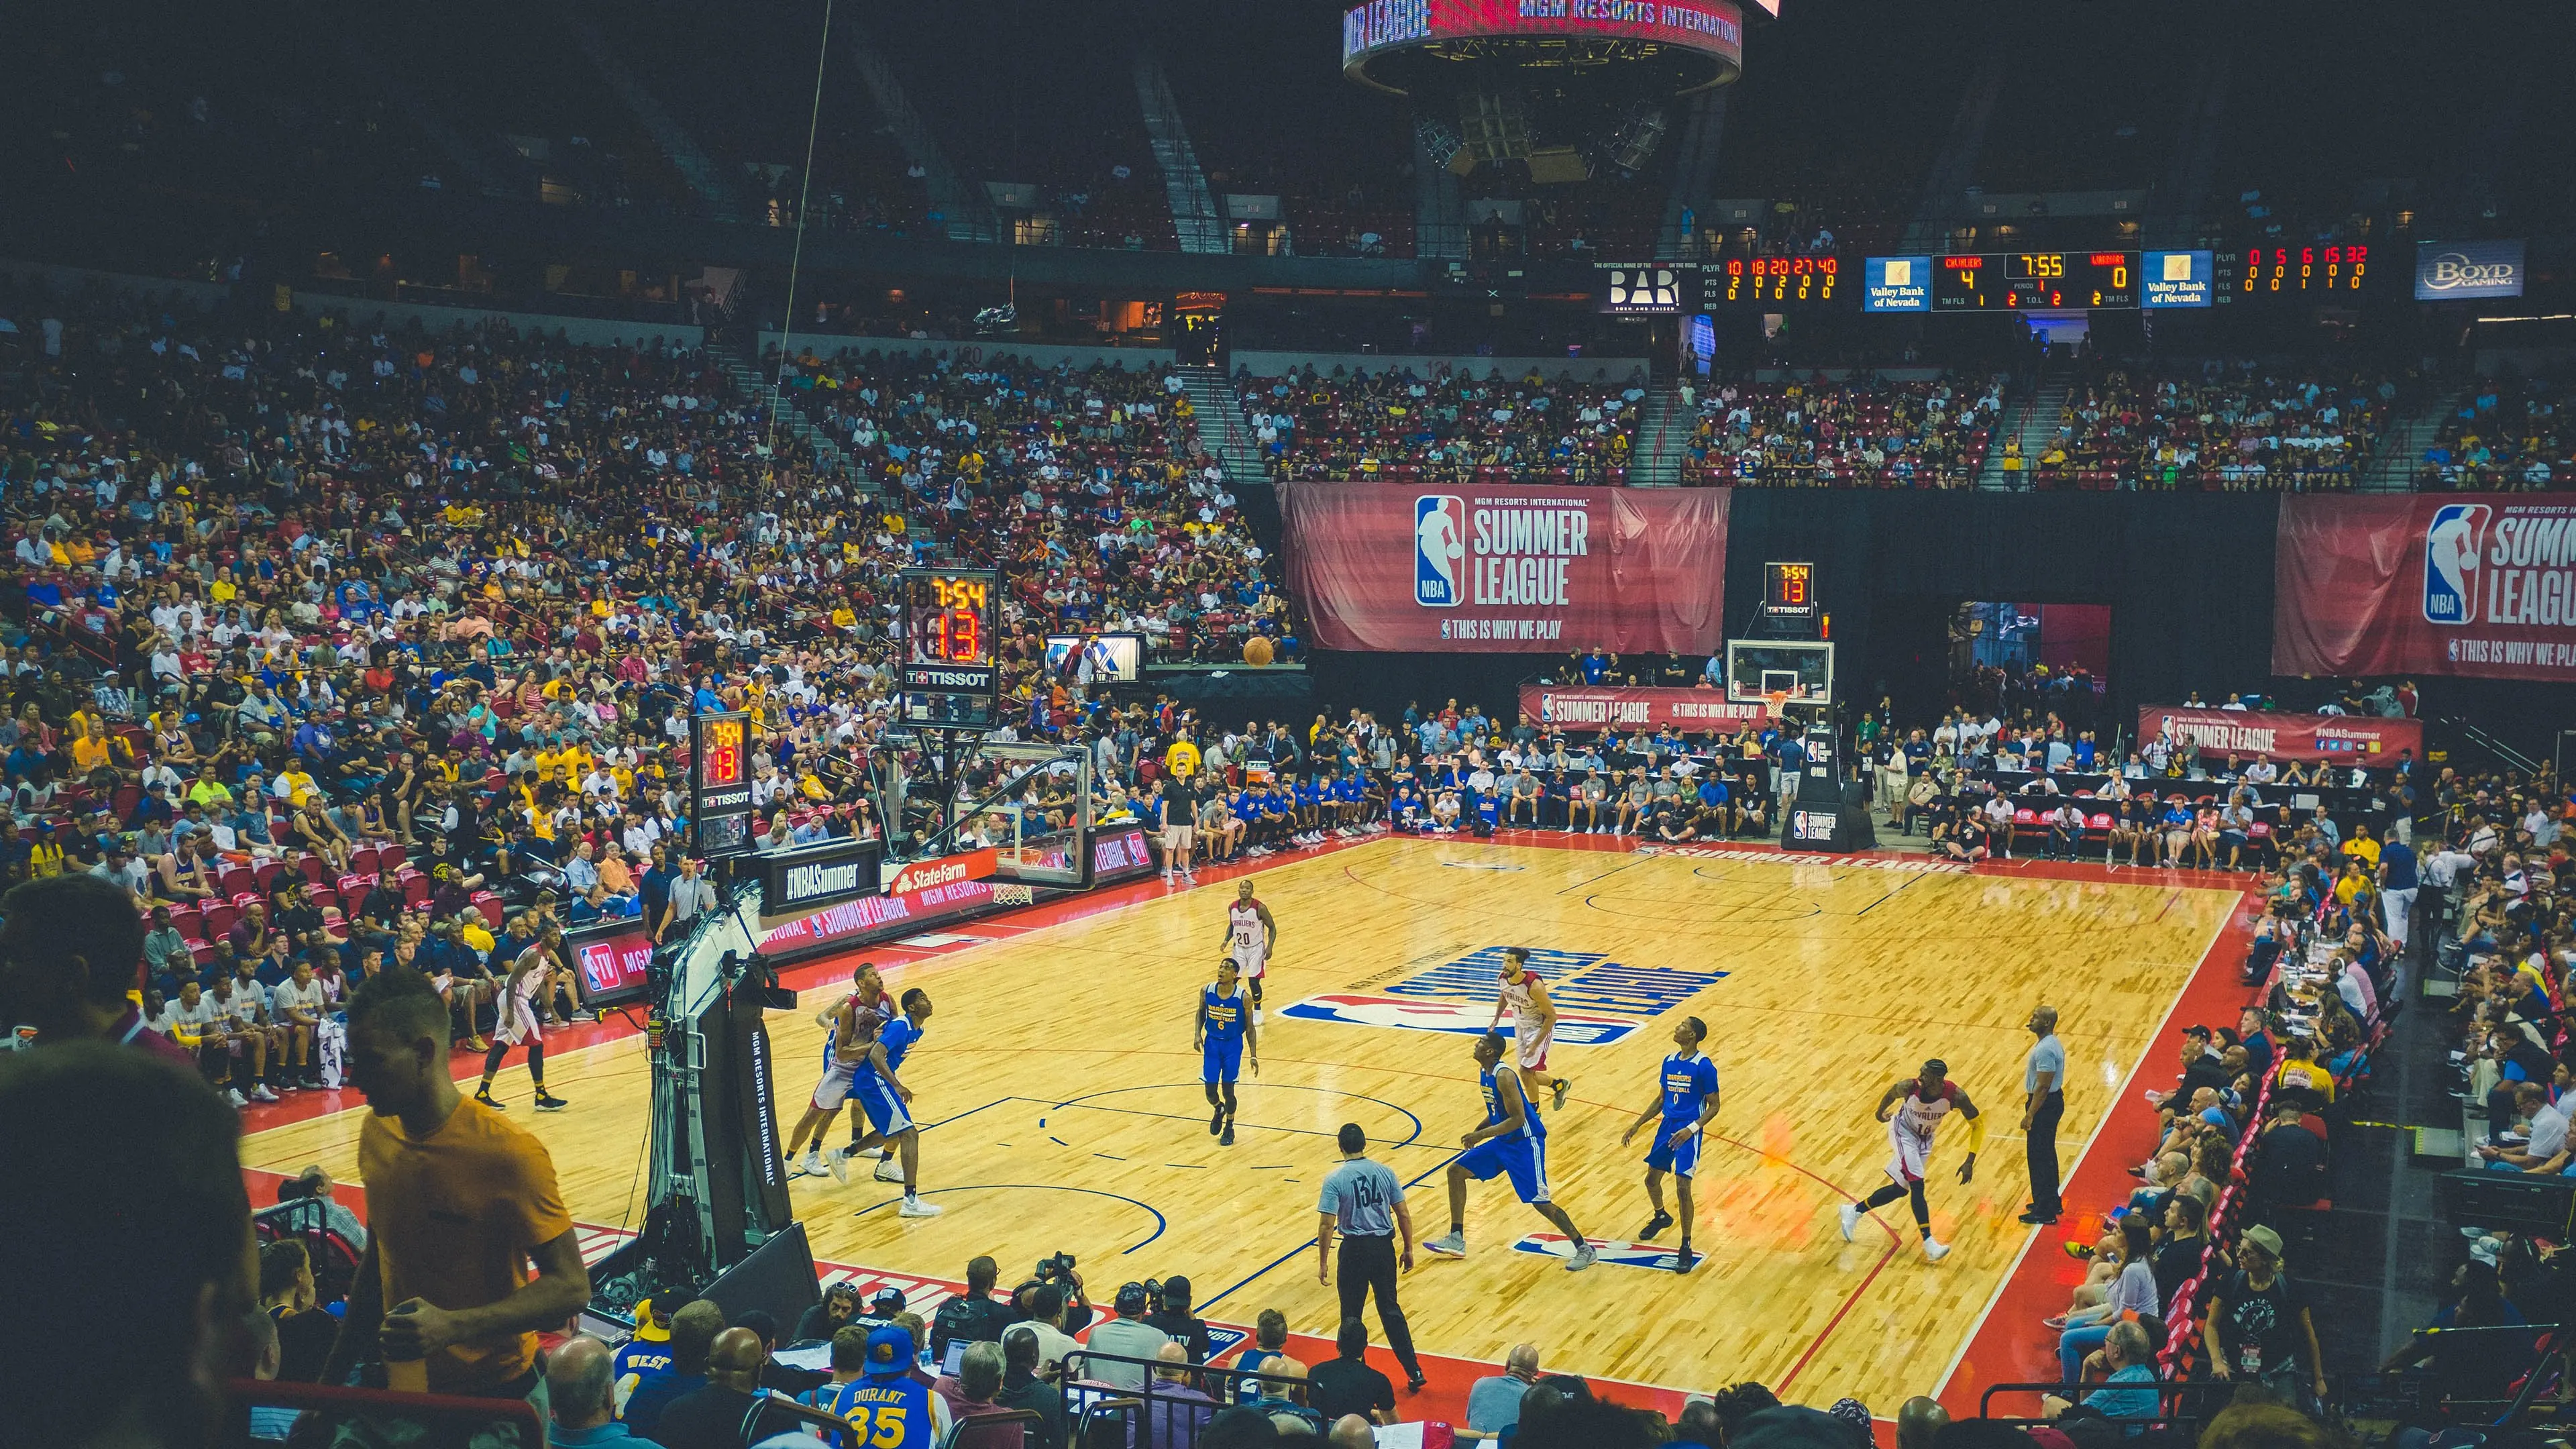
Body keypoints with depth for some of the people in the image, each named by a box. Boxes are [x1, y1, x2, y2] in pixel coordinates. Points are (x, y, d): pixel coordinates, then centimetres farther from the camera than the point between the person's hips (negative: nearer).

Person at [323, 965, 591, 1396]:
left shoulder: (509, 1154, -23)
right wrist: (332, 1378, 13)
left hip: (496, 1389, -6)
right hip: (400, 1381, 6)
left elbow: (570, 1287, -23)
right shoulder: (375, 1133, -1)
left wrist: (452, 1327, -34)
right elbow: (378, 1263, 12)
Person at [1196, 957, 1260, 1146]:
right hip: (1212, 1043, 2)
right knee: (1210, 1091, 1)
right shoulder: (1206, 992, -10)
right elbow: (1201, 1013, 10)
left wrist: (1254, 1056, -7)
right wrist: (1197, 1034, -6)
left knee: (1228, 1090, 0)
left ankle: (1229, 1128, 25)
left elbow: (1250, 1027, -6)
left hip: (1233, 1045, -2)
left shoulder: (1243, 998, -17)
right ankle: (1219, 1110, 38)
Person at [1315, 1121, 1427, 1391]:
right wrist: (1408, 1250, 13)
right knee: (1391, 1310, 15)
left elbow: (1327, 1225, -13)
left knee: (1351, 1315, 11)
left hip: (1355, 1250, -3)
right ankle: (1414, 1371, 14)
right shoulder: (1384, 1172, 0)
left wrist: (1323, 1262, -4)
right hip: (1384, 1247, 4)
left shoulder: (1334, 1179, -11)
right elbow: (1404, 1215, 2)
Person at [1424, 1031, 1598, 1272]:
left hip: (1525, 1142, -10)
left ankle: (1585, 1249, 2)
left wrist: (1482, 1135, -26)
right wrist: (1478, 1131, 7)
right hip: (1503, 1141, 10)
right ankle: (1456, 1241, 14)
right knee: (1456, 1170, 8)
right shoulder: (1484, 1073, 5)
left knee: (1540, 1202, -12)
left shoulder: (1504, 1077, -24)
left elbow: (1517, 1118, -27)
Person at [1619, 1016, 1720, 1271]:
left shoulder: (1704, 1066, -14)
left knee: (1682, 1188, -11)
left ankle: (1686, 1247, 0)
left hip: (1689, 1131, -7)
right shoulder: (1669, 1062, 7)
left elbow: (1713, 1106, -11)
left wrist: (1691, 1129, -24)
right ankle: (1661, 1217, 47)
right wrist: (1636, 1126, 13)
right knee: (1651, 1180, 15)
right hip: (1667, 1125, 7)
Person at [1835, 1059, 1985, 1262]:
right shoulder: (1909, 1087, -30)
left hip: (1924, 1138, 3)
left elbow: (1978, 1124, -15)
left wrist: (1970, 1162, -21)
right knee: (1917, 1186, -19)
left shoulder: (1955, 1096, -28)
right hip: (1904, 1131, -3)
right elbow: (1890, 1095, -6)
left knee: (1901, 1189, 11)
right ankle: (1928, 1243, -17)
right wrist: (1881, 1113, 14)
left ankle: (1854, 1211, 27)